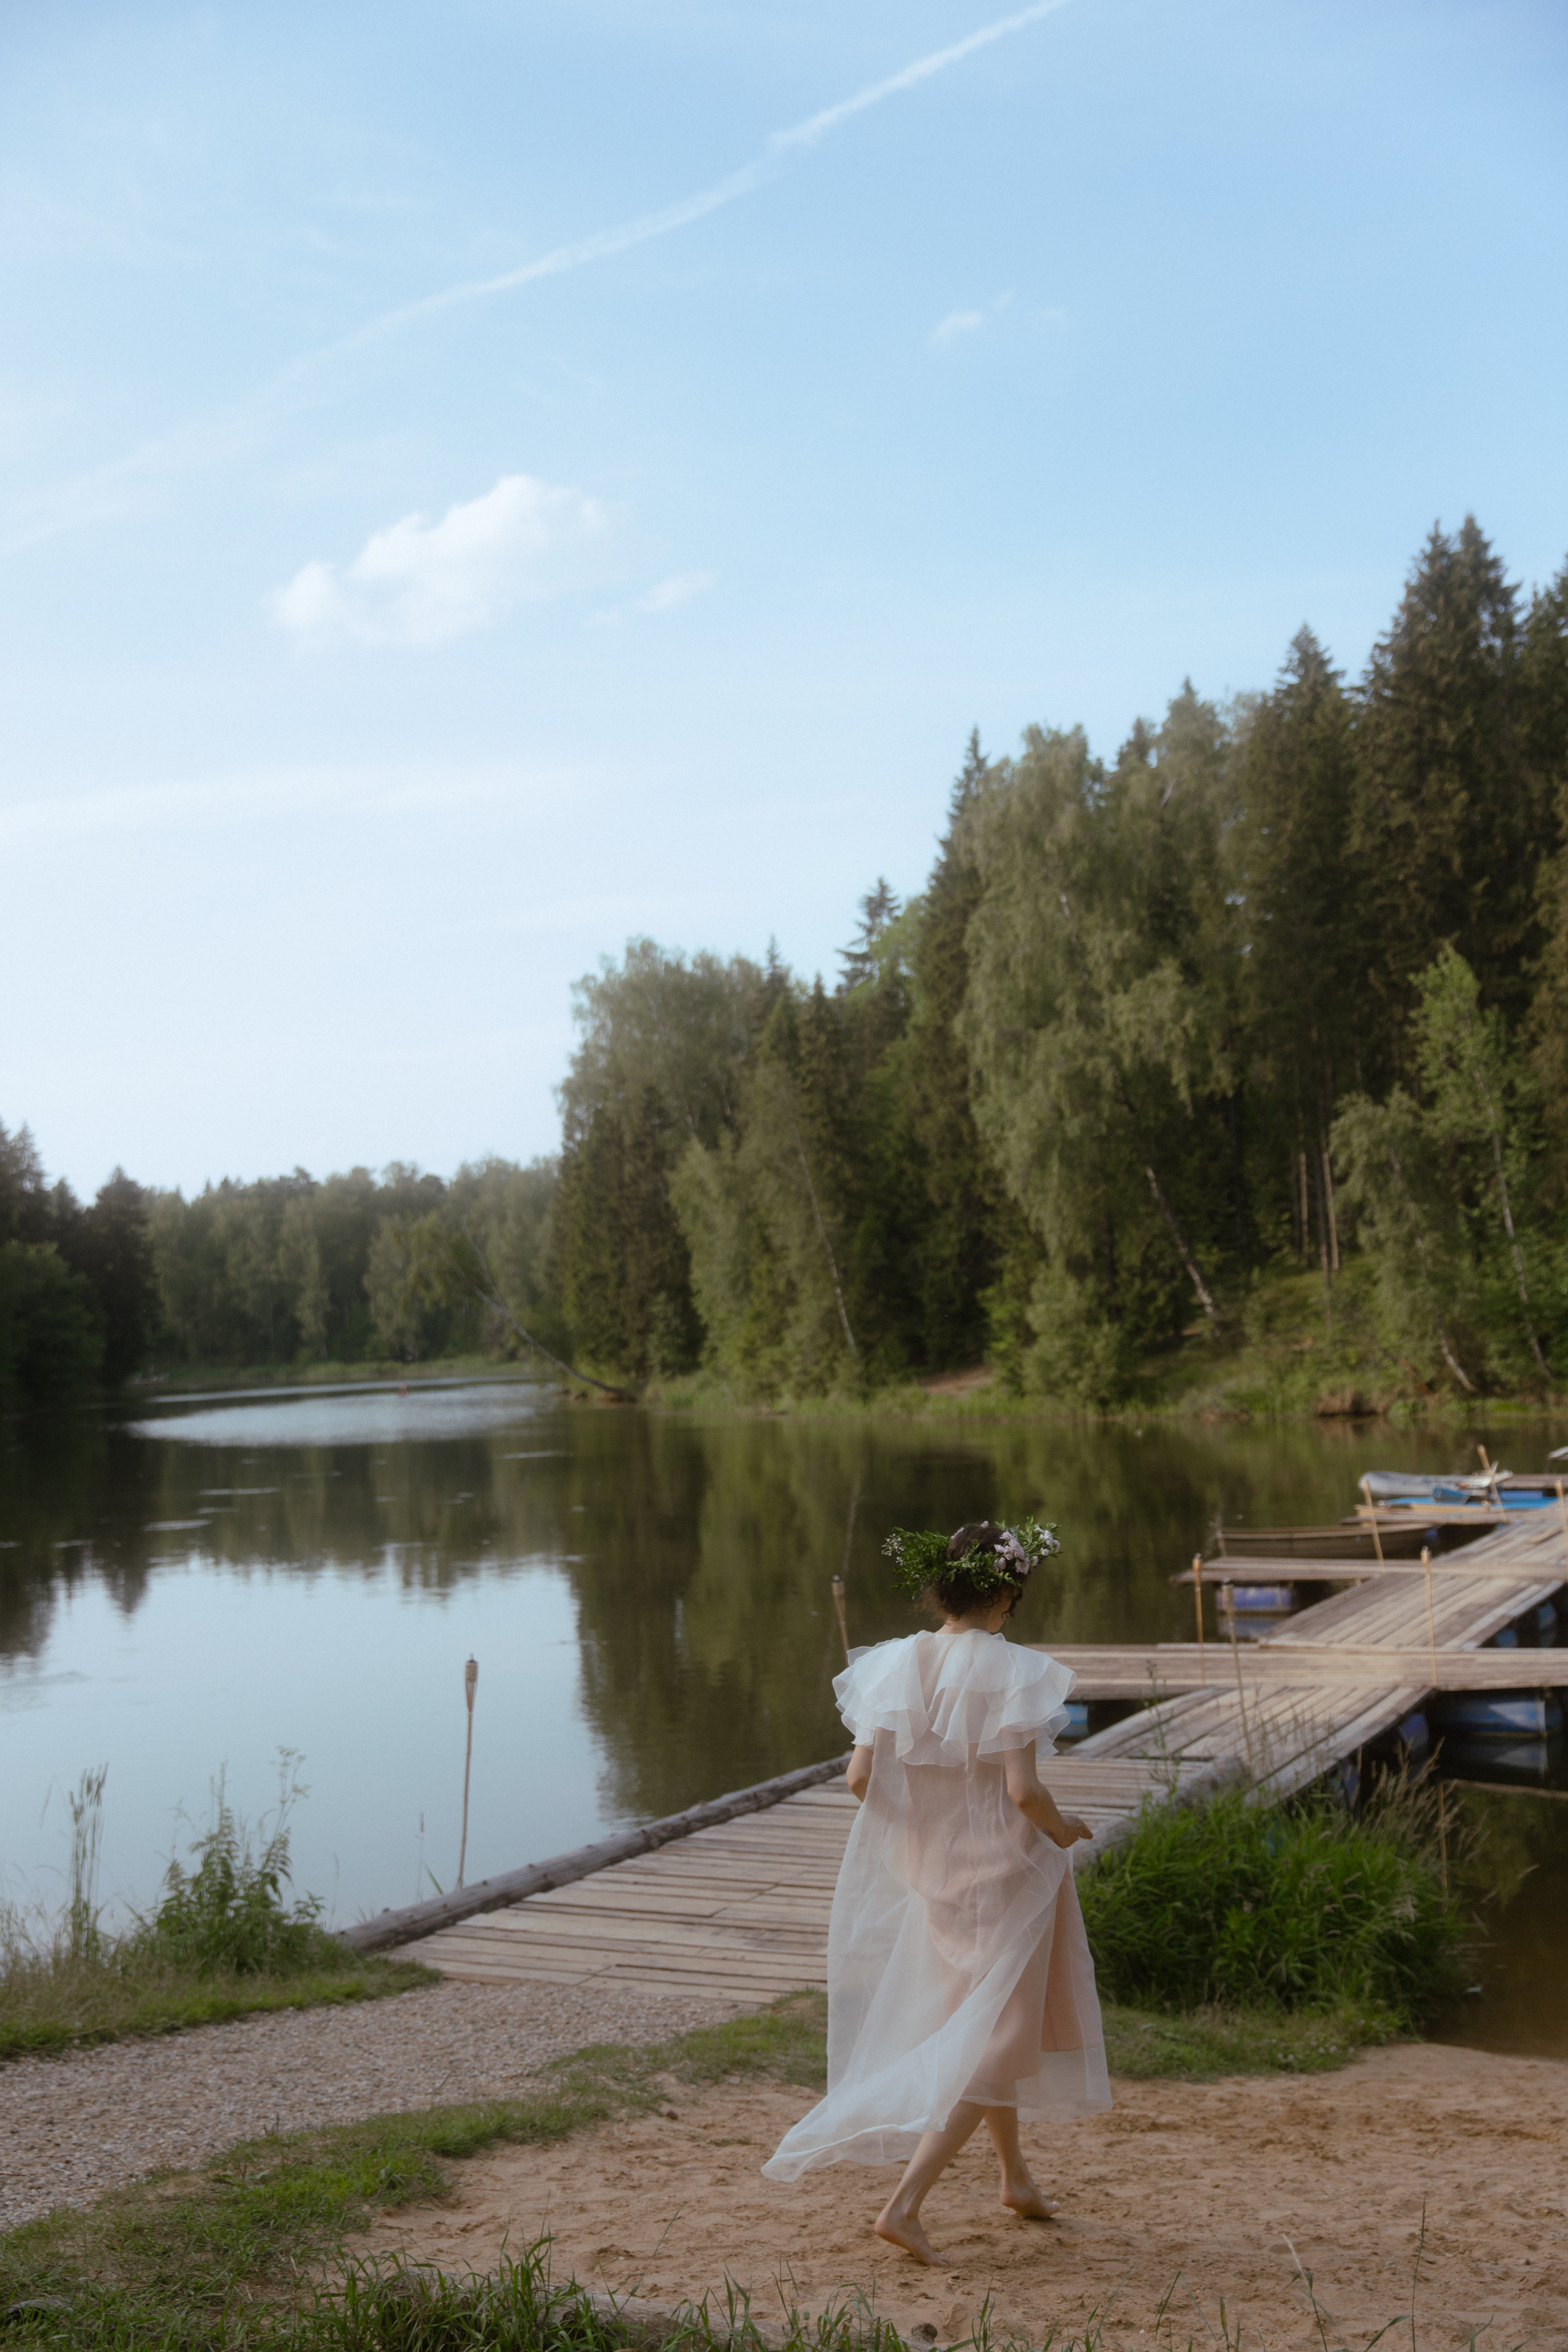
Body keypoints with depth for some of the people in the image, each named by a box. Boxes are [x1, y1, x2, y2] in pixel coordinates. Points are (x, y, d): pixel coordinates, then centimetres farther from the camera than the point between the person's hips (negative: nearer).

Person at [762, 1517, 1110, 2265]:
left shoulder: (896, 1665, -5)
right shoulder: (1014, 1672, -19)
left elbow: (862, 1776, -8)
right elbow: (1022, 1790, -25)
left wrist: (921, 1818, 8)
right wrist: (1060, 1828, -4)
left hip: (928, 1867, 6)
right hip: (1005, 1868, -6)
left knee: (982, 2021, 25)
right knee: (991, 2042, 4)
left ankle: (1016, 2178, 40)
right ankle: (904, 2203, -5)